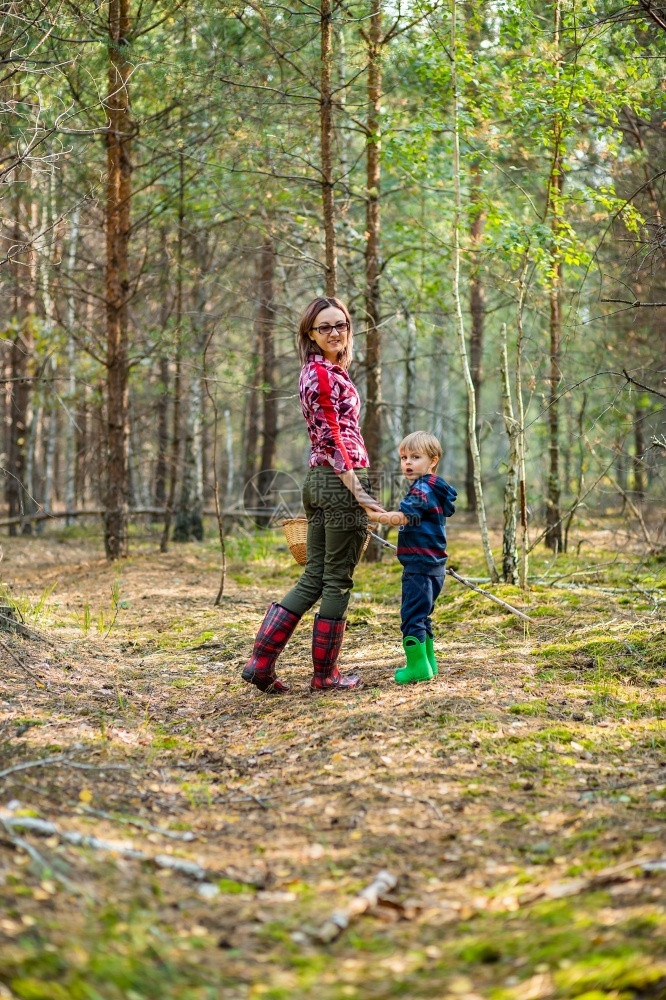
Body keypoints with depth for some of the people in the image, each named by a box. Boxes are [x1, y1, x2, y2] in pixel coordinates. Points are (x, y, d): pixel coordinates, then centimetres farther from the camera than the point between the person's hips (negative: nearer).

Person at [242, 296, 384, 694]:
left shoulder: (321, 372, 19)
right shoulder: (322, 374, -11)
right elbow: (331, 438, -18)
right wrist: (358, 492, -21)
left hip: (320, 481, 10)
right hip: (341, 481, -10)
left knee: (314, 579, 10)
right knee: (338, 581, 0)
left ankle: (261, 661, 7)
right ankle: (325, 673, 9)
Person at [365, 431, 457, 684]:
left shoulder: (422, 489, -15)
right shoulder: (431, 488, 17)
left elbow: (404, 517, -28)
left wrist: (374, 516, -29)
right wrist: (389, 515, 16)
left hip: (420, 565, -11)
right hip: (431, 565, 11)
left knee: (412, 615, -9)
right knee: (421, 616, 19)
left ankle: (417, 666, -9)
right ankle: (428, 662, 26)